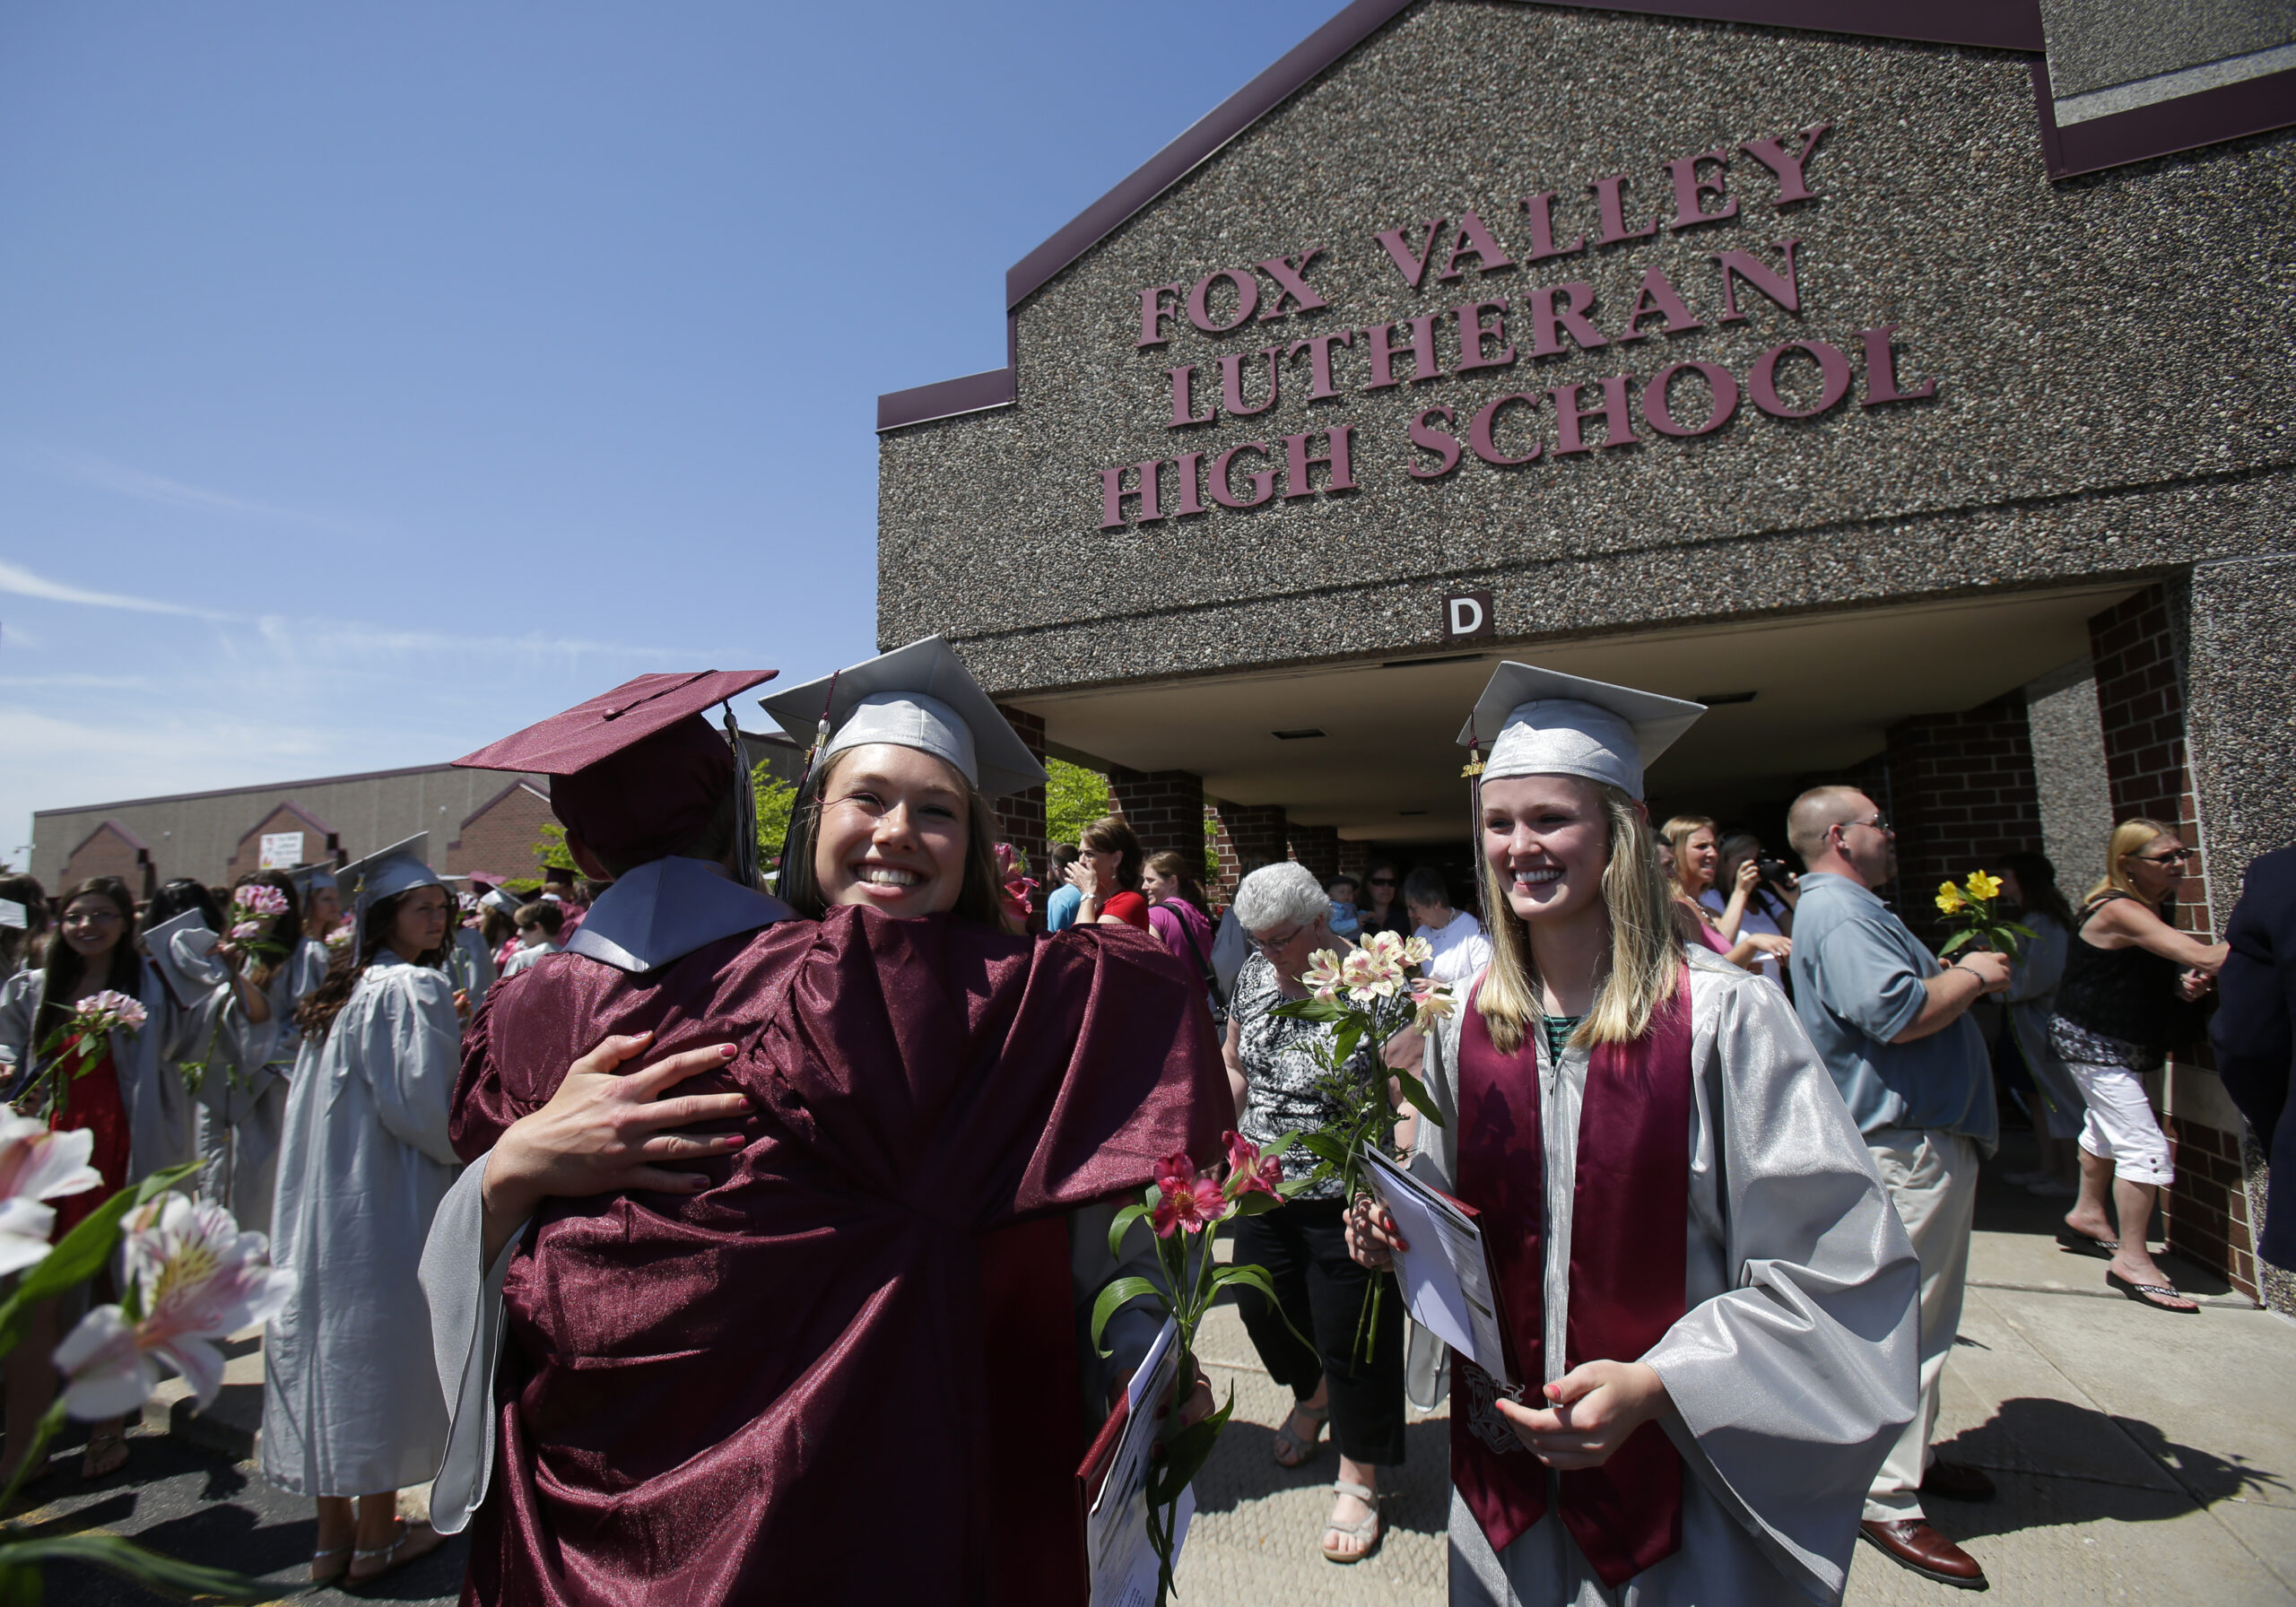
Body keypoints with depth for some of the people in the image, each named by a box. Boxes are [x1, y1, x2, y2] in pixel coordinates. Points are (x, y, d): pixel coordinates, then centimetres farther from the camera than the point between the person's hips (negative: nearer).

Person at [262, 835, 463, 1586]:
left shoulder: (346, 990, 11)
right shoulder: (413, 989, -16)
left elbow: (331, 1102, 17)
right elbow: (418, 1103, -19)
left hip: (326, 1200, 9)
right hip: (386, 1203, -8)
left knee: (334, 1352, 14)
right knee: (383, 1353, 4)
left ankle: (333, 1532, 27)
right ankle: (378, 1537, 18)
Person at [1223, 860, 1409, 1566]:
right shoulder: (1255, 974, 0)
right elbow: (1234, 1064, 14)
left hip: (1343, 1198, -6)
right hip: (1263, 1187, 6)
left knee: (1351, 1335, 6)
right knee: (1261, 1304, 19)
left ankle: (1359, 1482, 31)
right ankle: (1311, 1394, 52)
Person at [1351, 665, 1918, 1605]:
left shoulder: (1724, 1018, -16)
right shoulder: (1461, 1025, -3)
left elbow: (1835, 1264, -15)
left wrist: (1652, 1386, -23)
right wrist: (1395, 1229, -10)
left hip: (1679, 1471, -3)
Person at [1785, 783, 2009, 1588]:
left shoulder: (1849, 908, 18)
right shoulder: (1837, 912, -18)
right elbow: (1897, 1014, -28)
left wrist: (1951, 973, 11)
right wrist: (1971, 977, -12)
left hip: (1925, 1137, 11)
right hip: (1906, 1139, -11)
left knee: (1921, 1313, 20)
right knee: (1906, 1322, -5)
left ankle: (1910, 1454, 34)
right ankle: (1889, 1501, 4)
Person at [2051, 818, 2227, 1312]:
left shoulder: (2155, 907, 5)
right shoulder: (2120, 911, -26)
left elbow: (2163, 969, 15)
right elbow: (2206, 957, -34)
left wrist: (2187, 981, -7)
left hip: (2121, 1043, 11)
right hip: (2094, 1044, -11)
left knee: (2106, 1127, 25)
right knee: (2144, 1147, -12)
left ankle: (2087, 1216, 44)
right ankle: (2132, 1261, -4)